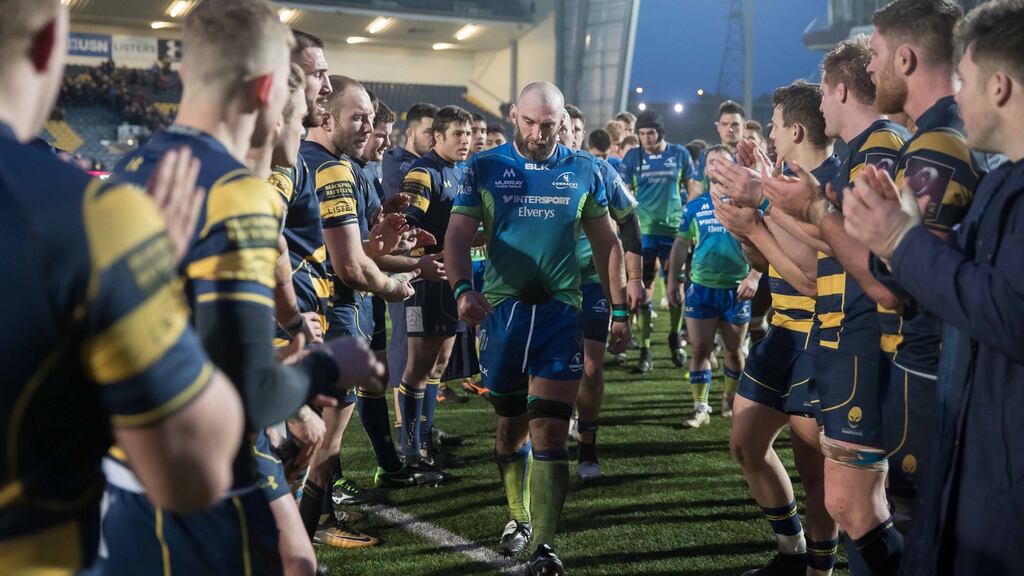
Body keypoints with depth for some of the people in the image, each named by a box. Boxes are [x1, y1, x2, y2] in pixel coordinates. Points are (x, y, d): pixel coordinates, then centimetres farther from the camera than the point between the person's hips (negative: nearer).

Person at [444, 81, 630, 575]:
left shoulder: (583, 171, 5)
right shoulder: (484, 168, 2)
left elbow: (605, 243, 11)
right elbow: (458, 236, -5)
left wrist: (619, 310, 8)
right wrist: (462, 289, -24)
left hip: (560, 311, -1)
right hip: (501, 309, 1)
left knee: (548, 432, -8)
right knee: (511, 425, 13)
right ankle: (518, 517, 34)